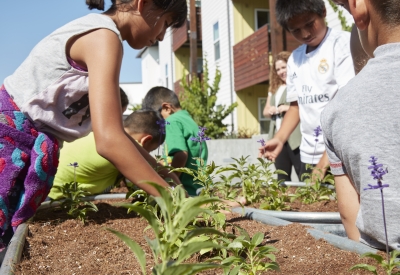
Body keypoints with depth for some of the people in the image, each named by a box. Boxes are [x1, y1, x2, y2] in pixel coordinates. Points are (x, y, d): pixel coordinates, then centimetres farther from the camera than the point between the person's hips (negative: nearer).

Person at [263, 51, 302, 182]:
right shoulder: (275, 88, 19)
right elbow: (265, 110, 24)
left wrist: (289, 108, -18)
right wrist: (270, 110, 1)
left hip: (296, 138, -8)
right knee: (282, 178, 13)